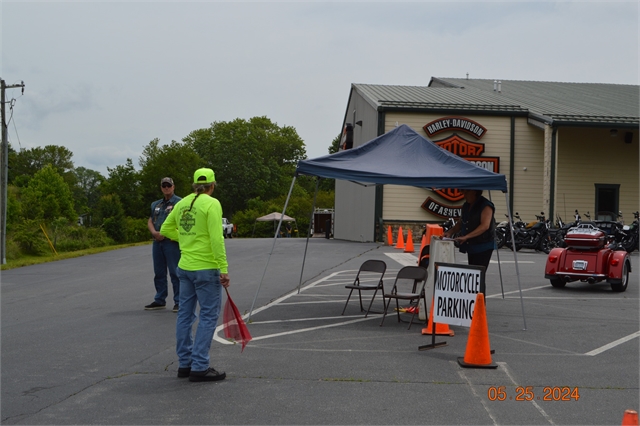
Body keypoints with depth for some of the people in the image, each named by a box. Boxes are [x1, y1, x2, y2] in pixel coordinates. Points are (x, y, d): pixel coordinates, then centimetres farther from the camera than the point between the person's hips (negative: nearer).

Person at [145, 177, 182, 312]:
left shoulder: (179, 202, -4)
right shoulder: (156, 204, 19)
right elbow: (150, 222, 16)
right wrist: (154, 233, -5)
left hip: (172, 242, -7)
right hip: (157, 242, 7)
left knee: (175, 273, -5)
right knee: (159, 273, 12)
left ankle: (179, 302, -1)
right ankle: (160, 300, 21)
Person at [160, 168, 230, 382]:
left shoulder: (182, 203, 9)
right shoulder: (211, 204, -12)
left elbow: (165, 230, 17)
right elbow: (216, 239, -19)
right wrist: (224, 268, -17)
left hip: (185, 267, 7)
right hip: (206, 269, -7)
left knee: (185, 314, 12)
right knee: (208, 316, -2)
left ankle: (185, 364, 20)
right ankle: (200, 368, -3)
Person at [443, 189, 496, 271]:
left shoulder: (486, 206, -13)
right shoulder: (466, 206, 13)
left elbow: (485, 226, -24)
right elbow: (460, 223, 21)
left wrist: (466, 237, -31)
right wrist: (450, 232, 1)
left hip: (483, 247, -8)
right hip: (471, 247, 9)